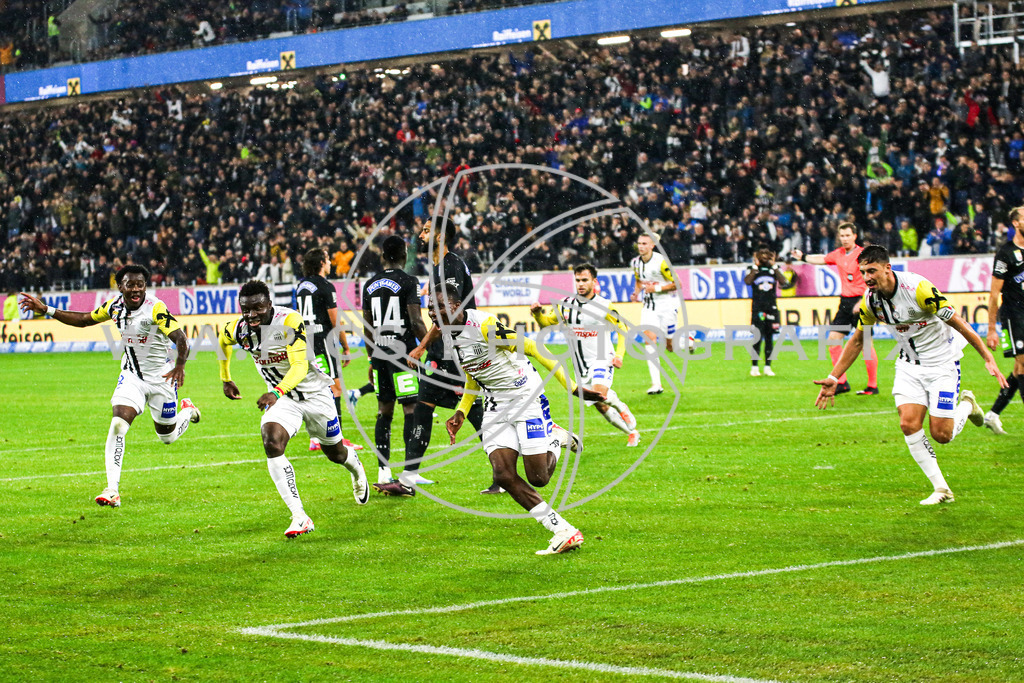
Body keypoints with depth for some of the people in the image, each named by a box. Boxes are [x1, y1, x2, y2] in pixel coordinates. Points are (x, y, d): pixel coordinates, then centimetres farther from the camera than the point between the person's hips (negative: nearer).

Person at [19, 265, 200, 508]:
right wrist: (46, 310, 3)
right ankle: (112, 490, -17)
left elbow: (180, 338, -31)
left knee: (167, 436, 13)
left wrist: (179, 365, -49)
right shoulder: (114, 306, -6)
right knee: (118, 425, -19)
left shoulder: (156, 308, -24)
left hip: (161, 378, -3)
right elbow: (84, 319, 8)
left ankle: (188, 411, 49)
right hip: (131, 376, 3)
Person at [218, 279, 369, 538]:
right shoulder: (238, 329, -12)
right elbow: (223, 342, 14)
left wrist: (276, 392, -49)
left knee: (335, 453, 16)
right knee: (272, 444, -26)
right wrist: (225, 379, 22)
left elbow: (300, 366, -34)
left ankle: (356, 469, 57)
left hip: (314, 393, -3)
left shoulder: (290, 321, -28)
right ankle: (299, 517, -28)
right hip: (281, 398, 3)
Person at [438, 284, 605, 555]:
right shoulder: (448, 334, 5)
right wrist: (461, 412, 12)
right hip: (496, 408, 7)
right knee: (504, 476, -11)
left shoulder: (484, 325, -22)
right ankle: (563, 532, -4)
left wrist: (573, 388, -16)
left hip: (526, 397, -7)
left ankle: (556, 438, 26)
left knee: (538, 478, -8)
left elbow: (530, 348, -18)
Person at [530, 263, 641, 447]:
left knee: (600, 392, -32)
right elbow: (547, 322, 12)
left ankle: (621, 407, 0)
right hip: (581, 366, 4)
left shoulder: (604, 306, -7)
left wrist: (619, 355, -10)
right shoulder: (565, 305, 3)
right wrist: (538, 313, -10)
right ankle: (632, 433, 26)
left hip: (602, 359, -4)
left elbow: (622, 330, 2)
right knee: (601, 408, 6)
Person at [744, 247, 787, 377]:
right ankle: (754, 367, 0)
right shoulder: (752, 269, 4)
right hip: (757, 307, -3)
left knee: (770, 337, 4)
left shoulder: (774, 268, 10)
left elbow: (783, 281, -7)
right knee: (757, 338, -6)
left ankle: (768, 367, 9)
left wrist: (774, 265, -7)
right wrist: (756, 266, -10)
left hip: (772, 307, 3)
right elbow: (747, 281, -16)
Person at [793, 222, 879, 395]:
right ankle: (842, 383, 11)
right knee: (833, 340, 5)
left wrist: (862, 302, -22)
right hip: (845, 301, 8)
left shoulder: (862, 254, -12)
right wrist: (803, 257, 34)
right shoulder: (838, 253, 10)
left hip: (860, 302, -8)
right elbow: (822, 259, 31)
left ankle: (872, 386, 0)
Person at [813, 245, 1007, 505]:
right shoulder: (870, 300, -8)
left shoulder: (918, 289, -27)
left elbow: (958, 323, -21)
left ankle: (967, 405, 27)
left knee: (941, 434, -8)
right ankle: (941, 489, -5)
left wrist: (988, 359, -20)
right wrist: (833, 378, 6)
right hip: (909, 365, 5)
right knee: (909, 423, -15)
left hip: (942, 362, -5)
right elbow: (857, 340, 8)